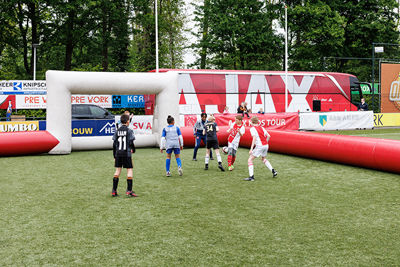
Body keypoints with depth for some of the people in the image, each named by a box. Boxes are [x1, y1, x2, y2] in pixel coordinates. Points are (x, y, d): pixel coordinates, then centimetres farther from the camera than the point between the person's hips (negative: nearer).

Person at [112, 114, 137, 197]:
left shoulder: (117, 131, 7)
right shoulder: (129, 131, -6)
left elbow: (114, 144, 7)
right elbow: (131, 143, -10)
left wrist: (115, 155, 14)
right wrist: (133, 149, 10)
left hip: (118, 153, 5)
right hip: (126, 153, -5)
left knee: (117, 170, 10)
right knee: (130, 170, 2)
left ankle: (114, 191, 11)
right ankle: (129, 190, -3)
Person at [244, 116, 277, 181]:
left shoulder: (252, 128, -5)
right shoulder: (261, 127, 15)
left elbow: (254, 138, -18)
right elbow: (268, 136, 11)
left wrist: (251, 149, -22)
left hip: (259, 146, -7)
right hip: (266, 145, 7)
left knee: (250, 160, 0)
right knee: (263, 159, 31)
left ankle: (251, 176, -8)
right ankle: (273, 171, 22)